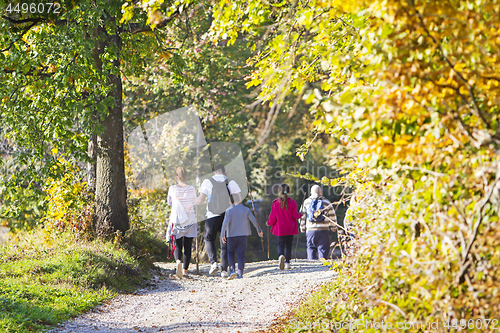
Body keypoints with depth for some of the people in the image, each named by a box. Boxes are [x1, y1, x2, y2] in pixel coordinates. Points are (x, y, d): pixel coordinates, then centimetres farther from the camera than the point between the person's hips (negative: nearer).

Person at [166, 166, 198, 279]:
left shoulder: (172, 189, -6)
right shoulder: (191, 189, -7)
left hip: (176, 221, 0)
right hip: (190, 221, 0)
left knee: (178, 245, 8)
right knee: (188, 247, 10)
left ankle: (178, 261, -22)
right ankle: (185, 270, 11)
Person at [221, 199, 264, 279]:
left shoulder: (229, 210, -6)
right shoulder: (246, 210, 2)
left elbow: (225, 223, -15)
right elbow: (254, 220, 3)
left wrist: (222, 235, -13)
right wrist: (259, 231, 15)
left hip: (231, 235, -2)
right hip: (243, 235, 2)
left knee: (230, 252, 13)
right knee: (241, 254, 5)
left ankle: (231, 270, -3)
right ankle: (240, 272, -2)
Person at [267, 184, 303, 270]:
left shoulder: (276, 203, -6)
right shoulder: (292, 202, -5)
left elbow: (273, 217, -4)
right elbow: (295, 216, -8)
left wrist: (269, 223, 17)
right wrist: (300, 214, 15)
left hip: (280, 228, -1)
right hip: (290, 228, 1)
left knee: (281, 244, 5)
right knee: (288, 244, 13)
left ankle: (281, 256, -27)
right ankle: (287, 263, 11)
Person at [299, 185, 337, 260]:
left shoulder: (306, 202, 7)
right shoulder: (326, 202, 4)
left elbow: (302, 215, 9)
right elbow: (332, 215, 8)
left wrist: (302, 227, 19)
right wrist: (333, 227, 20)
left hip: (310, 230, 1)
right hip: (324, 230, -1)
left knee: (311, 248, 10)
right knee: (323, 248, 2)